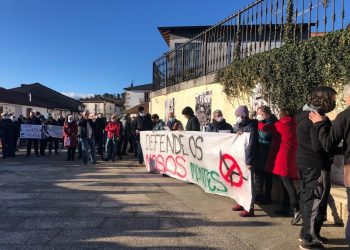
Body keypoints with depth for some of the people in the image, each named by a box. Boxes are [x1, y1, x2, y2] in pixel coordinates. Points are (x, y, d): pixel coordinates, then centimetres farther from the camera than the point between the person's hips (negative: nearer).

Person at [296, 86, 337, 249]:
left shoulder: (304, 114, 9)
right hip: (316, 165, -9)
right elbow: (319, 146, -24)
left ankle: (306, 232, 32)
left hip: (304, 162, 10)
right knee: (316, 201, 2)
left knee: (307, 198, 19)